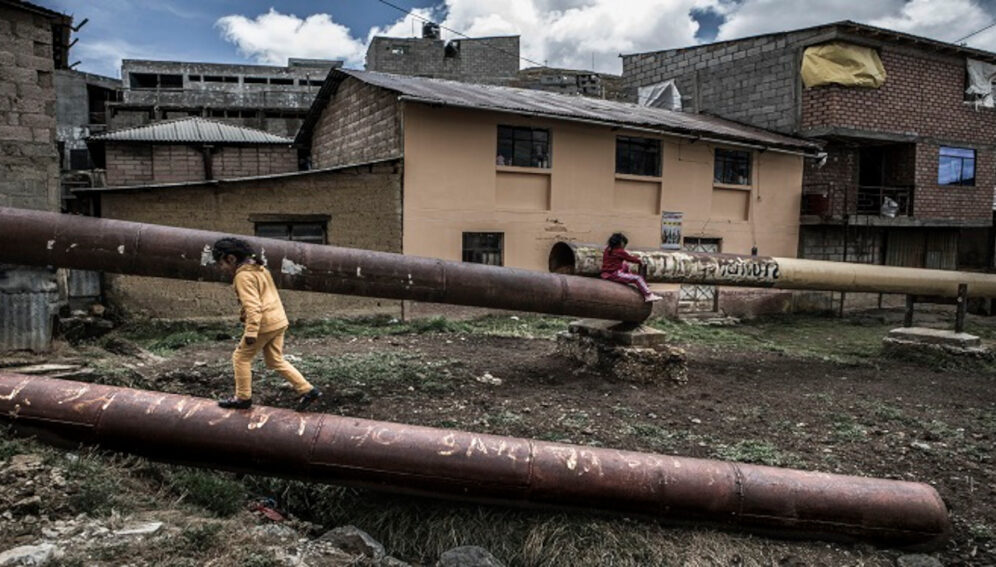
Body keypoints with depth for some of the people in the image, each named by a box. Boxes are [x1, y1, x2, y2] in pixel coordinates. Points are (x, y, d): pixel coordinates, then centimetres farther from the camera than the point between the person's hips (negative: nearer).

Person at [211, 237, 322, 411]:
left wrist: (251, 332, -26)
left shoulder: (243, 276, -15)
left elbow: (253, 306, -24)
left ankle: (242, 398, 17)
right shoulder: (259, 269, 14)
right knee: (276, 360, 14)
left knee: (241, 357, 8)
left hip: (264, 324, -9)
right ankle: (307, 390, 9)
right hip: (278, 321, 9)